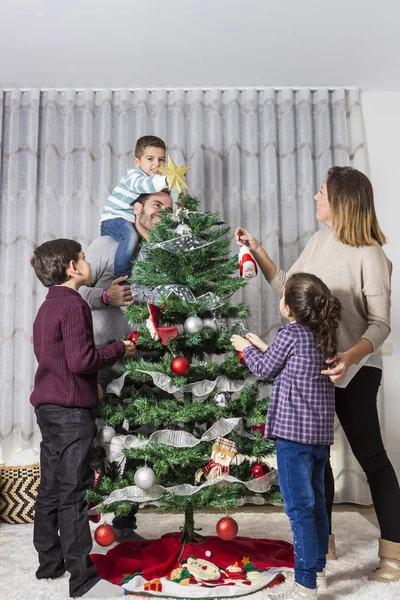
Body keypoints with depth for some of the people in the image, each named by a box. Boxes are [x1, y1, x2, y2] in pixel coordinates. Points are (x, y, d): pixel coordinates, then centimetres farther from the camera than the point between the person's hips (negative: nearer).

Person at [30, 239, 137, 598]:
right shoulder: (73, 304, -14)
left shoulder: (48, 306, 16)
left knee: (50, 489, 15)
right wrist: (120, 349, -9)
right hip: (70, 411, -10)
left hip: (48, 407, 10)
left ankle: (50, 563, 27)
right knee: (73, 494, -5)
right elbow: (81, 360, -21)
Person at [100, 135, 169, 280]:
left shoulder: (156, 179, 12)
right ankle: (120, 279, -34)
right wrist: (166, 180, -58)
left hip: (133, 223, 9)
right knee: (131, 236, -35)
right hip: (114, 218, -9)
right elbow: (142, 185, -42)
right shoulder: (133, 175, -17)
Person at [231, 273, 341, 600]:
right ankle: (318, 566, 35)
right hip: (322, 431, 9)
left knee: (300, 508, -2)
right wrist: (263, 346, 23)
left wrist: (246, 348, 14)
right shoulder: (323, 334, 8)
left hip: (294, 430, -8)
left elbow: (265, 369, -3)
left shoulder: (291, 333, -14)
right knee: (316, 501, 20)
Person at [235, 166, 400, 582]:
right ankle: (322, 540, 33)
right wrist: (257, 251, 8)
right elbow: (286, 287, 14)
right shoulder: (319, 241, 5)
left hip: (354, 370, -7)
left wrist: (349, 357, -36)